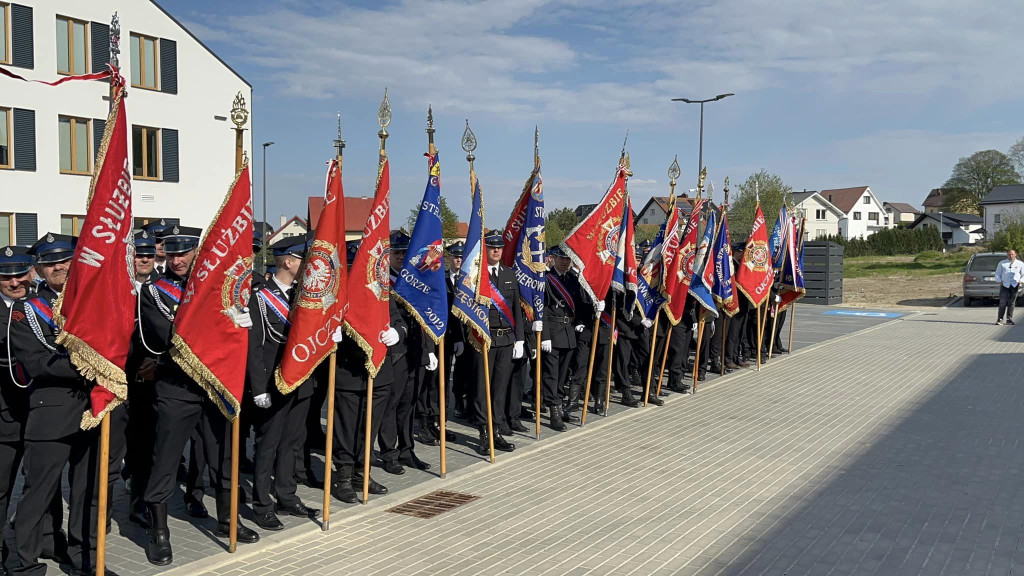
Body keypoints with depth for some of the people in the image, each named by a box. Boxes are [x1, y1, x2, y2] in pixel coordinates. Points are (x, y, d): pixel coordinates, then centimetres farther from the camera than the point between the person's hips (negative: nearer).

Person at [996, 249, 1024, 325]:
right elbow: (998, 273, 12)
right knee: (1003, 303, -8)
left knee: (1012, 303, 4)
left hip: (1015, 285, 1)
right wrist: (999, 281, -2)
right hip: (1004, 285, -1)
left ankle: (1009, 319, 11)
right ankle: (1000, 319, -6)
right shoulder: (1002, 263, 10)